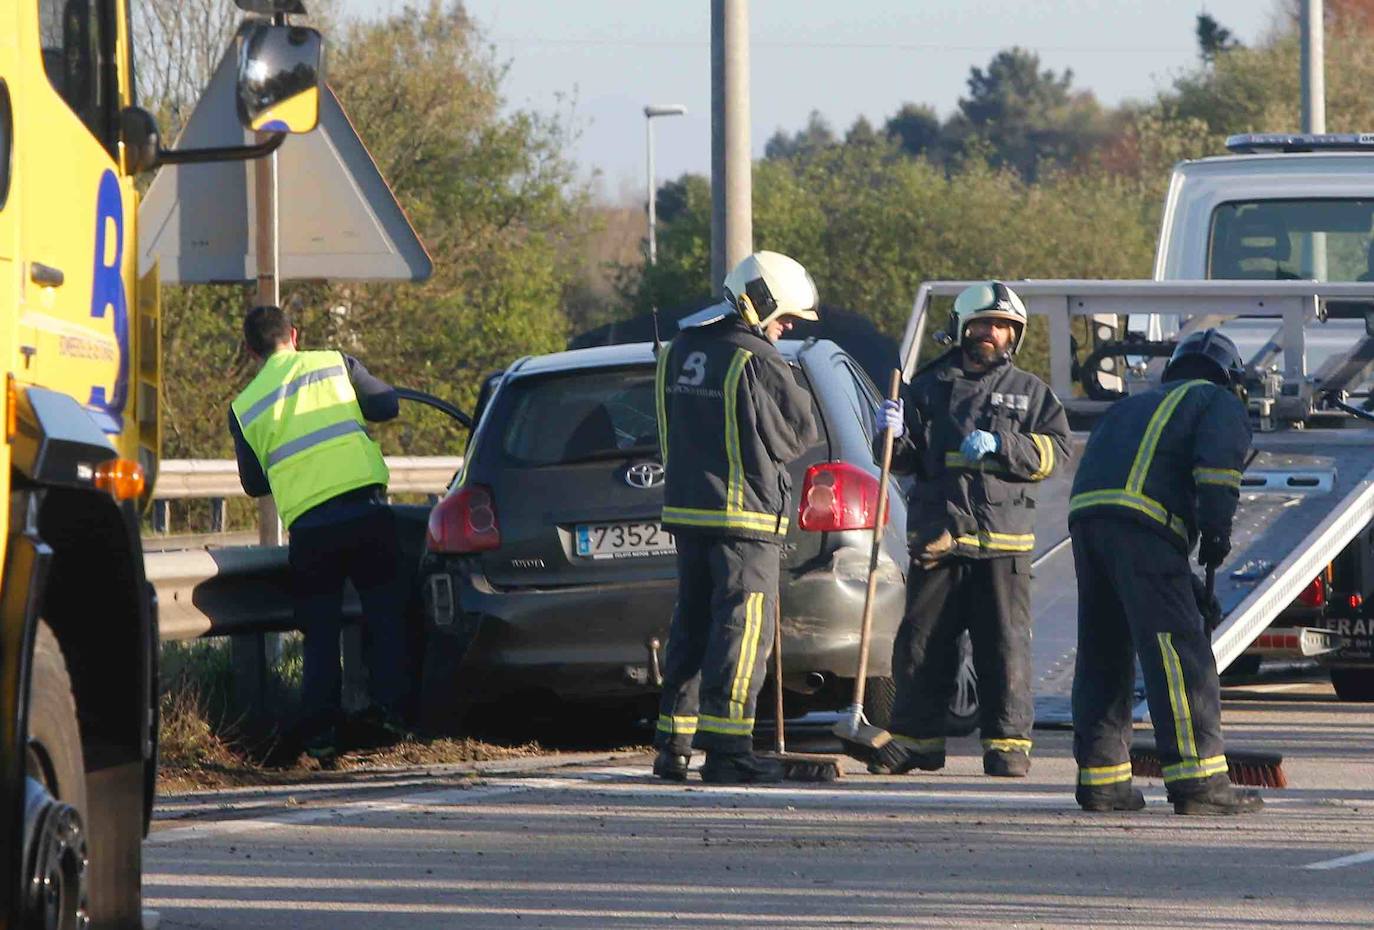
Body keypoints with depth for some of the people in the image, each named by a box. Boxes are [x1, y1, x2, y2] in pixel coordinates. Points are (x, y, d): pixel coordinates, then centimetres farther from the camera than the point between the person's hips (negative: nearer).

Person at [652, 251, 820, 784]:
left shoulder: (678, 352, 12)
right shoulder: (757, 361, -13)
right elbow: (801, 433, -3)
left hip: (684, 508, 8)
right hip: (745, 514, -8)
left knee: (692, 626, 14)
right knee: (742, 629, -5)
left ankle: (673, 746, 16)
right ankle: (726, 749, -10)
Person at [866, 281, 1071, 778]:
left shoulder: (1030, 392, 13)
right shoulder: (929, 388, 14)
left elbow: (1056, 449, 2)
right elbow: (907, 460, 14)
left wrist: (1000, 445, -11)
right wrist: (894, 437, -9)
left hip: (1004, 539, -1)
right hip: (937, 536, 1)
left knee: (1004, 644, -2)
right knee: (923, 642, 2)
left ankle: (1008, 742, 3)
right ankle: (915, 737, 11)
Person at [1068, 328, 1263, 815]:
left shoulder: (1132, 406, 37)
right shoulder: (1221, 404, 17)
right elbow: (1217, 462, -5)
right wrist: (1216, 534, -2)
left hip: (1084, 514, 7)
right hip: (1143, 523, -7)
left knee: (1103, 652, 14)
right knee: (1179, 648, -8)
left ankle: (1100, 779, 15)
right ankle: (1198, 778, -14)